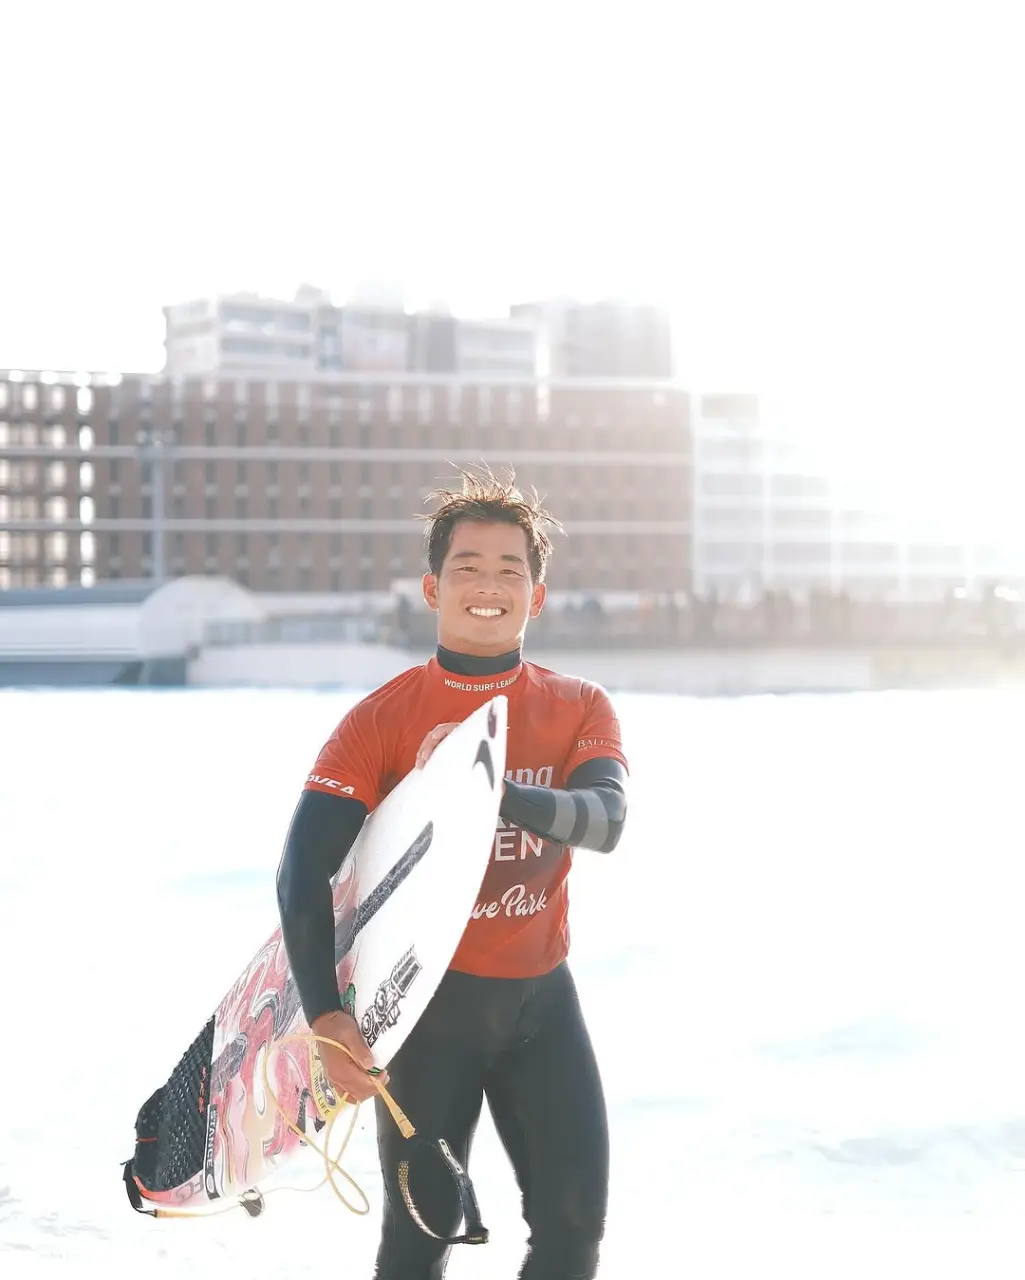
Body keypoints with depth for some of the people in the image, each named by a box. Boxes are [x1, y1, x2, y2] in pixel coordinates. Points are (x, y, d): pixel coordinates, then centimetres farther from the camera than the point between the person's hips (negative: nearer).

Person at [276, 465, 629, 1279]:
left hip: (541, 996, 3)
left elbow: (606, 819, -20)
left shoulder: (580, 710, 0)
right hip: (427, 996, -2)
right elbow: (304, 873, -13)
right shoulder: (384, 720, -8)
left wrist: (501, 793, -38)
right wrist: (326, 1014, -25)